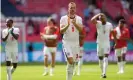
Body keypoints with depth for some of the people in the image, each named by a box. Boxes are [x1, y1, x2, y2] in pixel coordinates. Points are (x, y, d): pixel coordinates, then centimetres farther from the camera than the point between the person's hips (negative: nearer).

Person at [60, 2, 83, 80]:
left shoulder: (79, 19, 6)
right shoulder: (64, 18, -3)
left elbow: (81, 29, -9)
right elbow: (61, 31, -11)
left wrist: (75, 23, -24)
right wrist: (68, 25, -27)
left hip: (76, 43, 4)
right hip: (67, 42, -4)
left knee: (73, 63, 6)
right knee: (70, 61, -20)